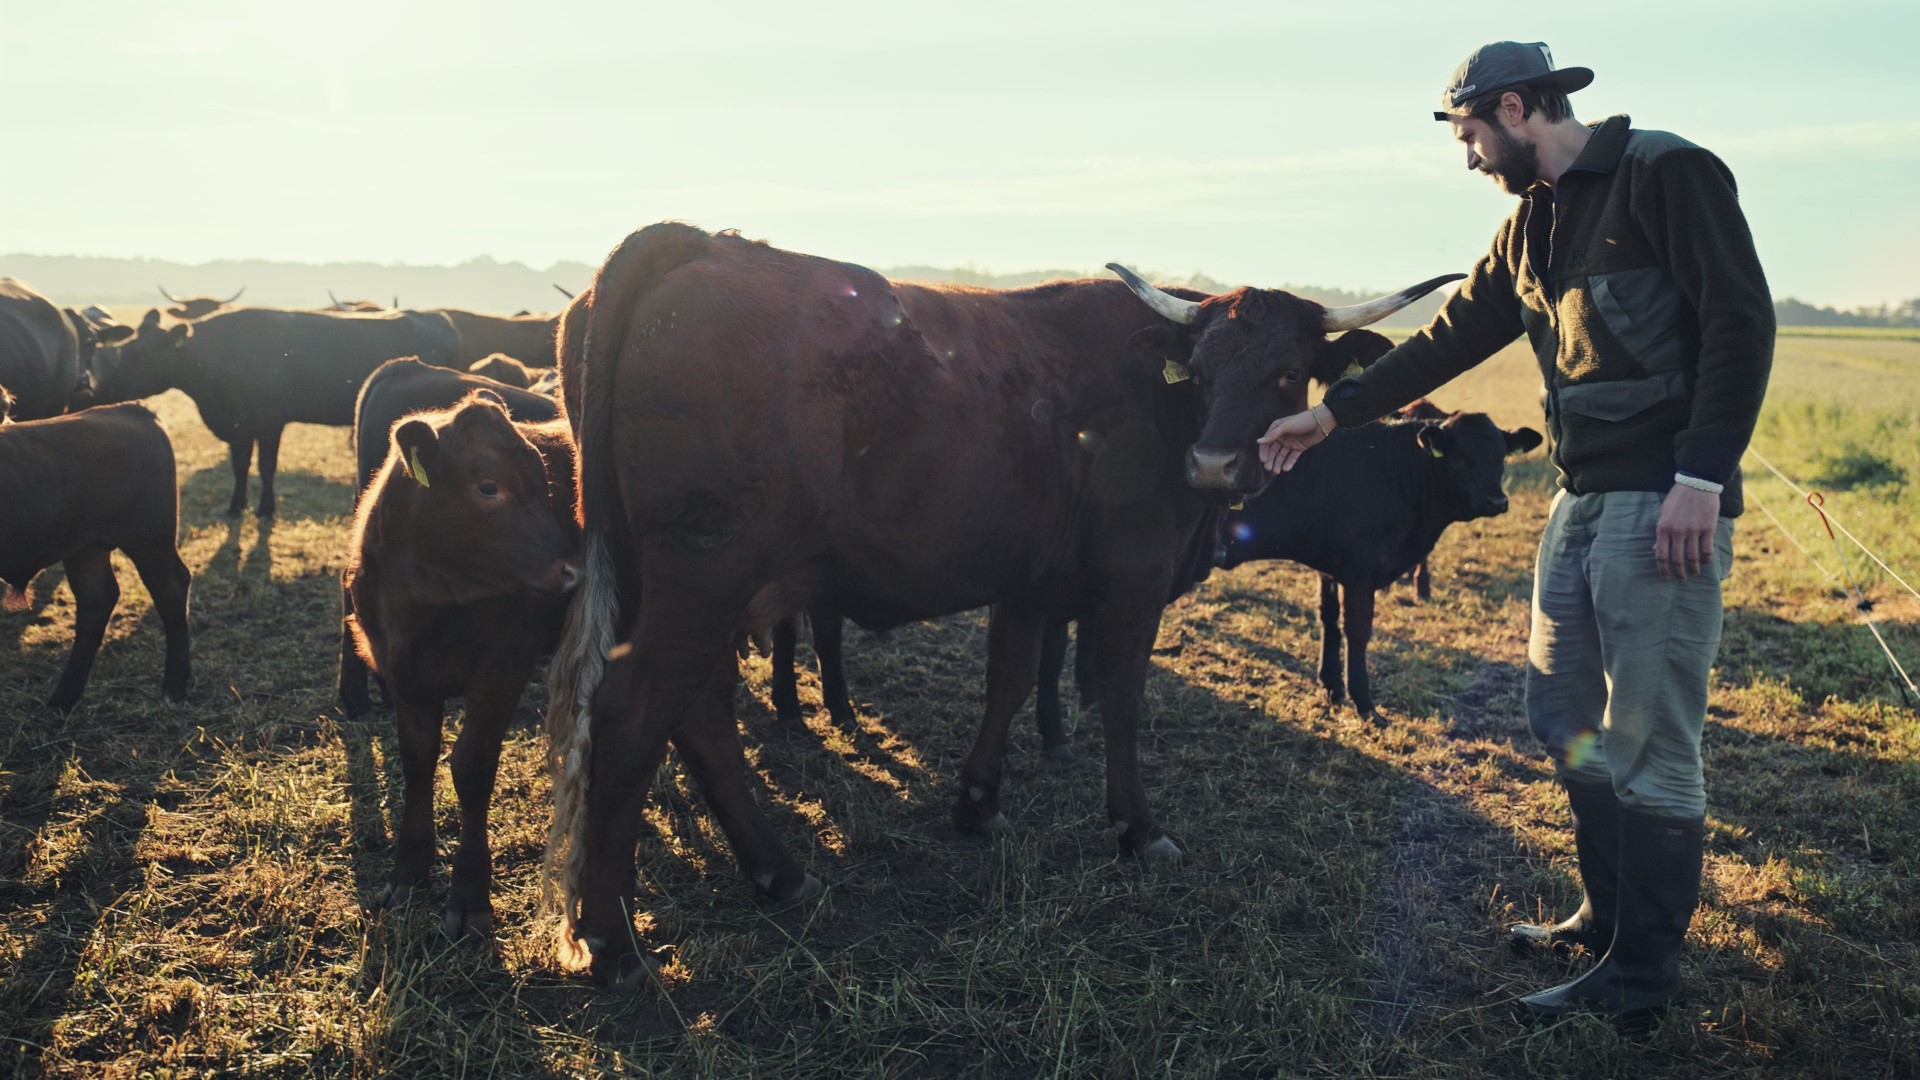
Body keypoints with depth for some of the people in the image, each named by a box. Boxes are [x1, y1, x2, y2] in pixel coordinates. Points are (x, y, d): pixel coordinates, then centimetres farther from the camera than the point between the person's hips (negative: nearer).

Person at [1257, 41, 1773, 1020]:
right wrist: (1333, 412, 22)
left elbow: (1741, 321, -14)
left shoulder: (1666, 172, -8)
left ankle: (1642, 976, 11)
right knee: (1564, 717, 15)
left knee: (1647, 744, -3)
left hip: (1665, 504, -9)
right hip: (1582, 500, 9)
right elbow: (1448, 339, 21)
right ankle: (1609, 918, 31)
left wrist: (1701, 477, -21)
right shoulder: (1533, 223, 16)